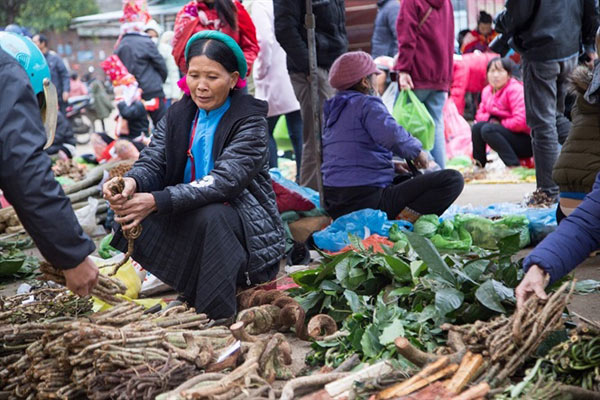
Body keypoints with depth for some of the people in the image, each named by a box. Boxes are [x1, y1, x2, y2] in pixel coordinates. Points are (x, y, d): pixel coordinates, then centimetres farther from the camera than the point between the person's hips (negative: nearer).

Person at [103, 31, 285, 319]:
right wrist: (131, 182, -32)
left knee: (209, 216, -36)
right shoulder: (179, 114, 7)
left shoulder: (249, 119, -12)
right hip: (192, 216, 5)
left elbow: (224, 180, -26)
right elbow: (152, 162, -5)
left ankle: (216, 318, -27)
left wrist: (157, 201, -37)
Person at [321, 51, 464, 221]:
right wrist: (416, 151, -6)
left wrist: (393, 165, 24)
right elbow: (392, 136, -25)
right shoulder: (367, 104, -8)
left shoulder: (330, 111, 19)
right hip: (367, 200, -9)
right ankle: (401, 221, -21)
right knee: (453, 179, -10)